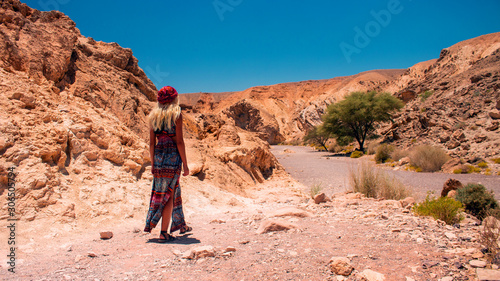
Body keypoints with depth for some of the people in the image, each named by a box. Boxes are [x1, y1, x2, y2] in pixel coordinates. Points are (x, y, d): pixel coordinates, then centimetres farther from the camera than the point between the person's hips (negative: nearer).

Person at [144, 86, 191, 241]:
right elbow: (179, 141, -10)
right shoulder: (176, 114, -6)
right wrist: (185, 164, -6)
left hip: (158, 155, 6)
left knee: (175, 190, 18)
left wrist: (153, 163, 15)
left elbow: (152, 142, 9)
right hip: (173, 155, -5)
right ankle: (164, 232, 6)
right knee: (168, 194, 1)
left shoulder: (153, 116, 9)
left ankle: (181, 225, 30)